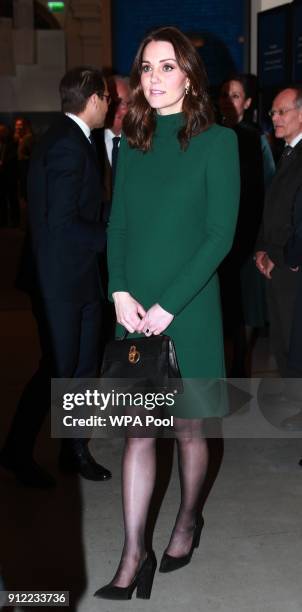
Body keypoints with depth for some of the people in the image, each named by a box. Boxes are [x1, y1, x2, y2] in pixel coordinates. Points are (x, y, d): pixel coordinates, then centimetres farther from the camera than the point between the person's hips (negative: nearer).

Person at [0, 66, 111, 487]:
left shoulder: (72, 140, 12)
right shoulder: (68, 144, -19)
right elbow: (62, 221, -24)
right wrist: (113, 237, -16)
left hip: (81, 277, 10)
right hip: (61, 279, -10)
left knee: (85, 365, 14)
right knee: (59, 369, 1)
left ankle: (75, 450, 27)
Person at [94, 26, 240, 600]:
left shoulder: (217, 141, -5)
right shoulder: (132, 142, 8)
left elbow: (220, 234, -10)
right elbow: (116, 225, 8)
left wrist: (168, 305, -15)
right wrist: (119, 293, -8)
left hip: (188, 310, -3)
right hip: (135, 312, 3)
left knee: (188, 427, 11)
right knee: (138, 431, 5)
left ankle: (188, 520, 35)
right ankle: (134, 556, 13)